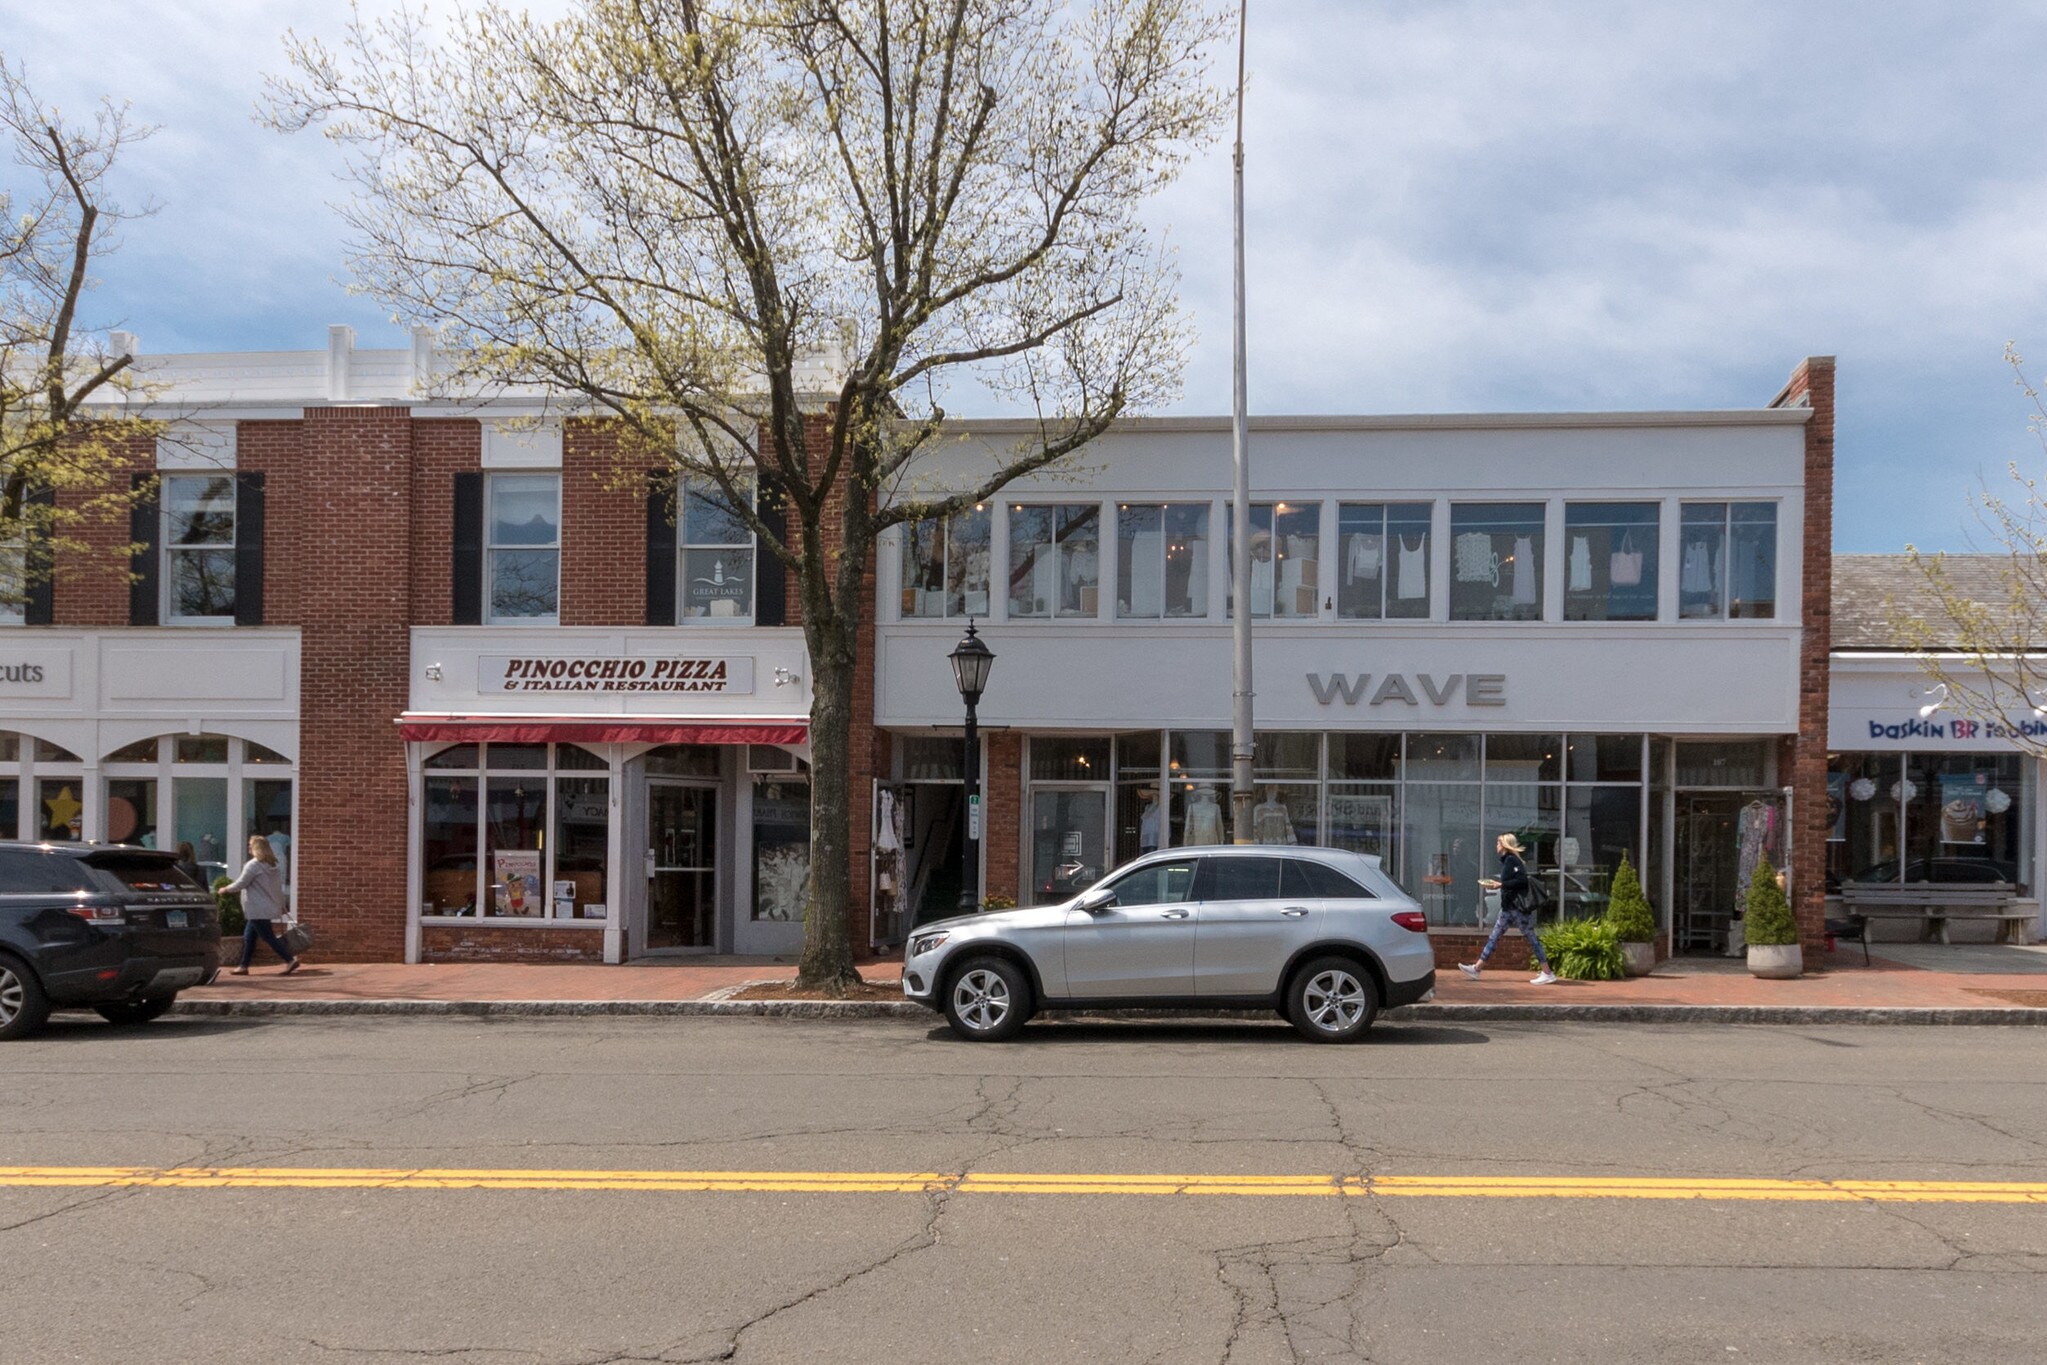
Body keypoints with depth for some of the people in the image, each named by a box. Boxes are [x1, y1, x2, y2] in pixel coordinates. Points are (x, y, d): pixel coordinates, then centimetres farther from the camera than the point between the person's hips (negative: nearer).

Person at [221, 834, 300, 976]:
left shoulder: (253, 865, -14)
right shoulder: (272, 866, 13)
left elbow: (241, 883, -12)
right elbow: (279, 886, 16)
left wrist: (226, 888, 5)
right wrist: (281, 905, 21)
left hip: (258, 910, -9)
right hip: (268, 907, 9)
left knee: (269, 937, -8)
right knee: (248, 937, 14)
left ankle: (290, 960, -13)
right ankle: (243, 966, 17)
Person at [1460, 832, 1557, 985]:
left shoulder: (1512, 860, -14)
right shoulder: (1506, 860, 13)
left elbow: (1522, 880, -24)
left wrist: (1501, 884, -21)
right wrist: (1496, 884, 12)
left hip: (1518, 906, -10)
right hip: (1508, 906, 10)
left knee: (1531, 938, -5)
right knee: (1494, 936, 9)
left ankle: (1547, 974, 0)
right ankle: (1476, 968, 11)